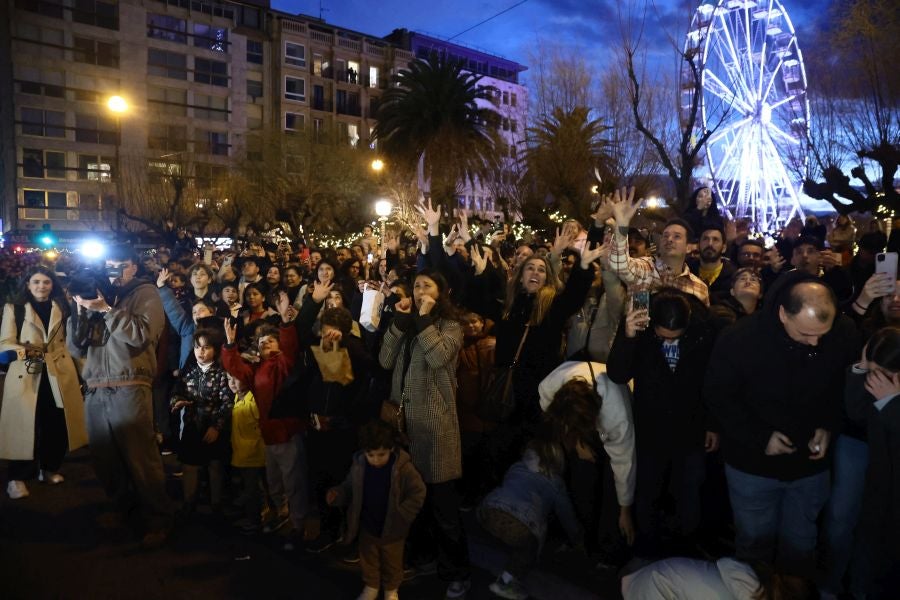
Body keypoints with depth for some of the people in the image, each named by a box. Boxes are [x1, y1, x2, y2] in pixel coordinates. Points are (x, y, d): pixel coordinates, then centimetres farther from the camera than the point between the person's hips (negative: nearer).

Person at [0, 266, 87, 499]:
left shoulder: (61, 308, 12)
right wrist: (21, 350, -22)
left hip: (59, 374, 3)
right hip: (25, 375, -3)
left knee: (58, 425, 6)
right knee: (25, 426, -3)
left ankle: (49, 468, 23)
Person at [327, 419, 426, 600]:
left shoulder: (403, 467, -24)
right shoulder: (359, 465, -14)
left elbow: (418, 494, -17)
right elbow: (349, 488, 3)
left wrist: (400, 517, -22)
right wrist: (337, 494, -17)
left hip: (392, 529, -3)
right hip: (367, 526, 3)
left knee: (392, 562, 20)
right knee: (368, 560, 23)